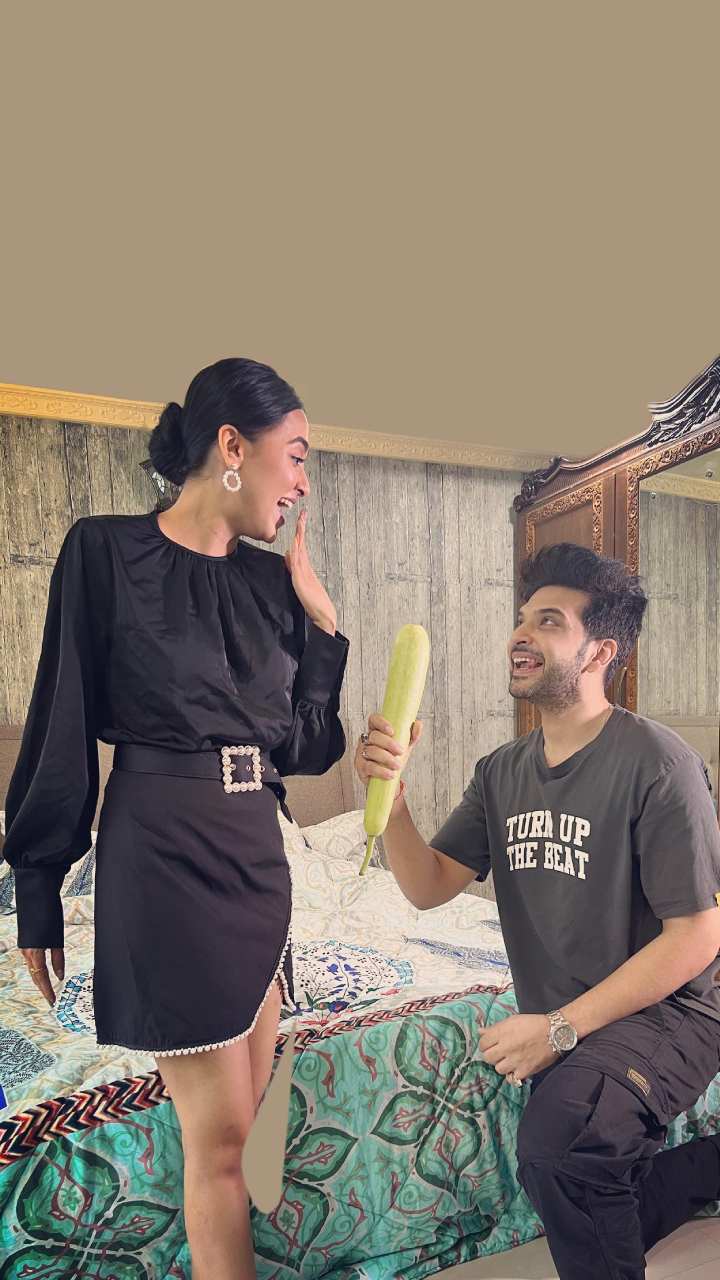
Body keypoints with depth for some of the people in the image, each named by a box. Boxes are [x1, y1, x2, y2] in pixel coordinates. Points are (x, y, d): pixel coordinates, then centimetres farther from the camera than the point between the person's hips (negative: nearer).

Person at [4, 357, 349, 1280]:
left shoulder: (277, 580, 7)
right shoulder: (105, 552, -8)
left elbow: (309, 746, 7)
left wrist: (320, 617, -1)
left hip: (257, 855, 6)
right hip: (162, 856, -6)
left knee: (239, 1116, 16)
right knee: (219, 1129, 2)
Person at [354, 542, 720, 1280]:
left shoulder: (654, 762, -21)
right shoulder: (502, 772, -1)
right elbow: (428, 887, -5)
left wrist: (561, 1027, -22)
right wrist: (389, 791, -23)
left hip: (660, 1013, -7)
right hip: (561, 1032, 7)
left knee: (559, 1145, -35)